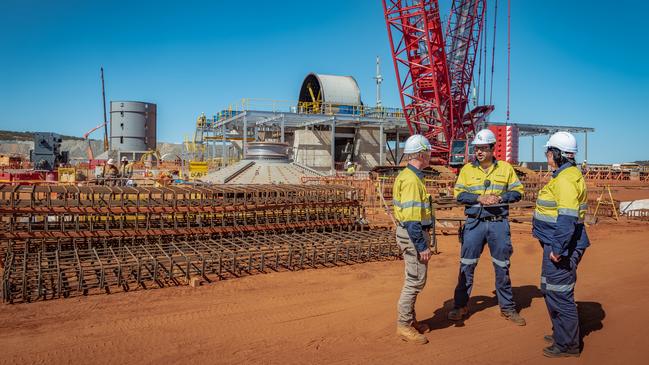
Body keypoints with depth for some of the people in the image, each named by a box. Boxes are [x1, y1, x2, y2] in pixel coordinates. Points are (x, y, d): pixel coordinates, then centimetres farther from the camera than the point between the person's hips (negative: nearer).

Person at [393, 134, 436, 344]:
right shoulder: (411, 179, -19)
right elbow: (411, 218, -24)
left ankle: (410, 321, 30)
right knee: (415, 280, -2)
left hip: (413, 233, 11)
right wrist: (422, 246, -23)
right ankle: (404, 326, 8)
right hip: (414, 235, -11)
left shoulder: (409, 175, 14)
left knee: (415, 280, 18)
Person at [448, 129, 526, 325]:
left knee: (502, 267, 10)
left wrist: (500, 198, -14)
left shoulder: (505, 168, 4)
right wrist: (479, 198, -16)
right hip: (474, 223, 0)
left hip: (499, 223, 0)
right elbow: (458, 194, -2)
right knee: (466, 265, 3)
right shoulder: (467, 169, 3)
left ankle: (507, 307, 25)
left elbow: (518, 191, 4)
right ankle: (461, 305, 16)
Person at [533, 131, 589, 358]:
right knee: (549, 290, 21)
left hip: (562, 246, -11)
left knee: (559, 294, -2)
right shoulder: (565, 175, 14)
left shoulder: (566, 179, -19)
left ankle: (568, 344, 11)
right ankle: (561, 334, 35)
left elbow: (567, 217, -27)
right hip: (556, 243, 11)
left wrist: (558, 248, -26)